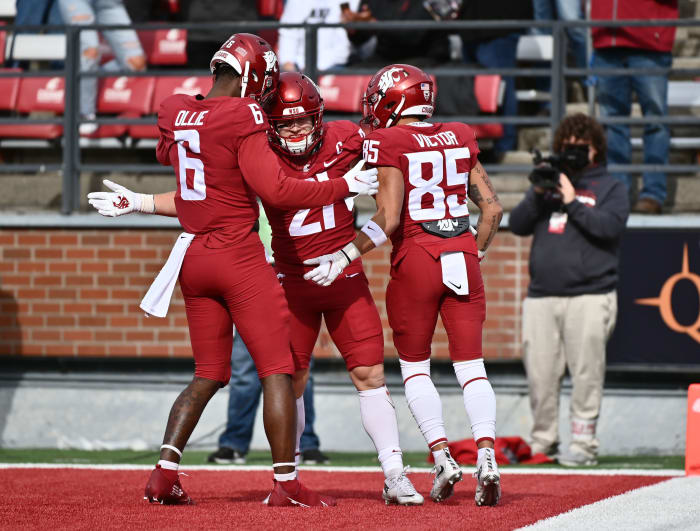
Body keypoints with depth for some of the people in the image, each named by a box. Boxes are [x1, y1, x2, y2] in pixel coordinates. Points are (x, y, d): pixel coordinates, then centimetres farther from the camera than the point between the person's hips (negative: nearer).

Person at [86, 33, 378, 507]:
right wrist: (346, 186, -11)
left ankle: (164, 475, 7)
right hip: (239, 256, -7)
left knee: (208, 375, 16)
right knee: (278, 371, -1)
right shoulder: (243, 121, -14)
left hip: (194, 256, 7)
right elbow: (275, 190, -17)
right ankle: (286, 483, -5)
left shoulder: (176, 117, 7)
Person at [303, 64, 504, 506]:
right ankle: (487, 456, -14)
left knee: (415, 367, 12)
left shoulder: (389, 144, -6)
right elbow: (493, 208, 10)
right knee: (471, 367, 4)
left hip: (415, 259, -4)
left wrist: (344, 258, -7)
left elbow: (388, 219, -13)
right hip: (463, 257, 4)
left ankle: (442, 456, -1)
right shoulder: (459, 140, 10)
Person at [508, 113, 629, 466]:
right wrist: (538, 194, -5)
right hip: (541, 297, 3)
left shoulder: (610, 188, 11)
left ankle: (583, 443, -4)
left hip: (589, 295, -3)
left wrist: (572, 203, -9)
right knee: (540, 374, 1)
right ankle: (542, 440, 11)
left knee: (586, 372, -7)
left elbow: (610, 226, -8)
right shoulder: (549, 182, 20)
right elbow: (518, 225, 10)